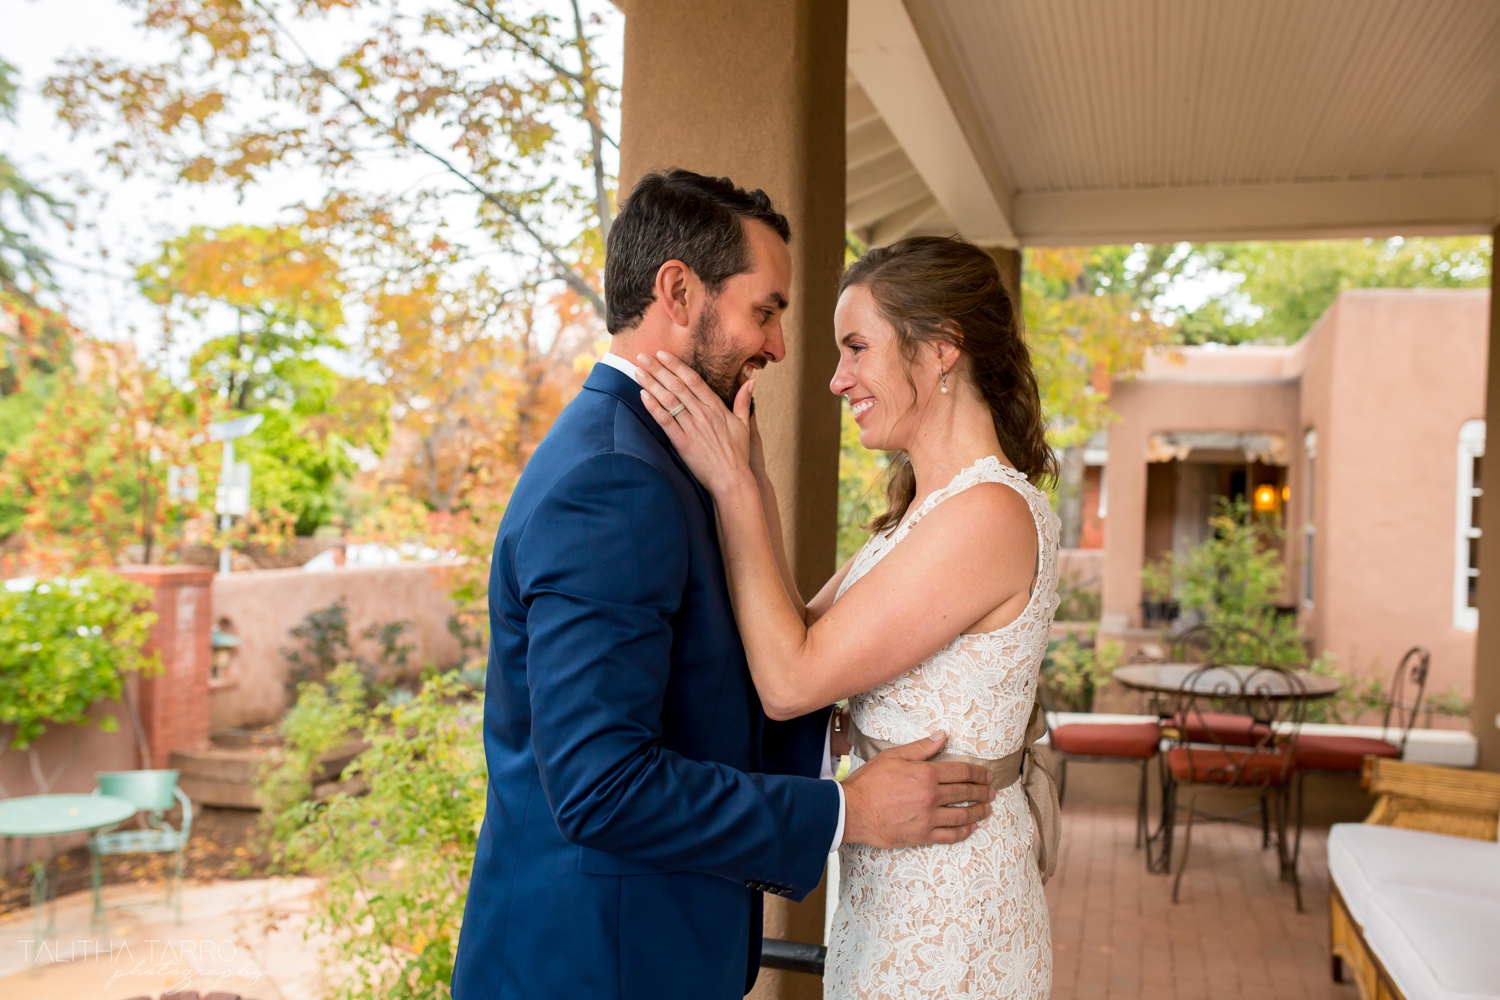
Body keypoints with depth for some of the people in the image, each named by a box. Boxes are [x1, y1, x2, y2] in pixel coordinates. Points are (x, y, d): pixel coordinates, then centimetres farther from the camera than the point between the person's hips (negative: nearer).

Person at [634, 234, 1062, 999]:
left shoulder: (990, 514, -23)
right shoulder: (929, 507, 7)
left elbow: (790, 681, -22)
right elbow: (804, 629, 4)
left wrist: (732, 485, -19)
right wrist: (748, 478, 0)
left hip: (941, 909, -8)